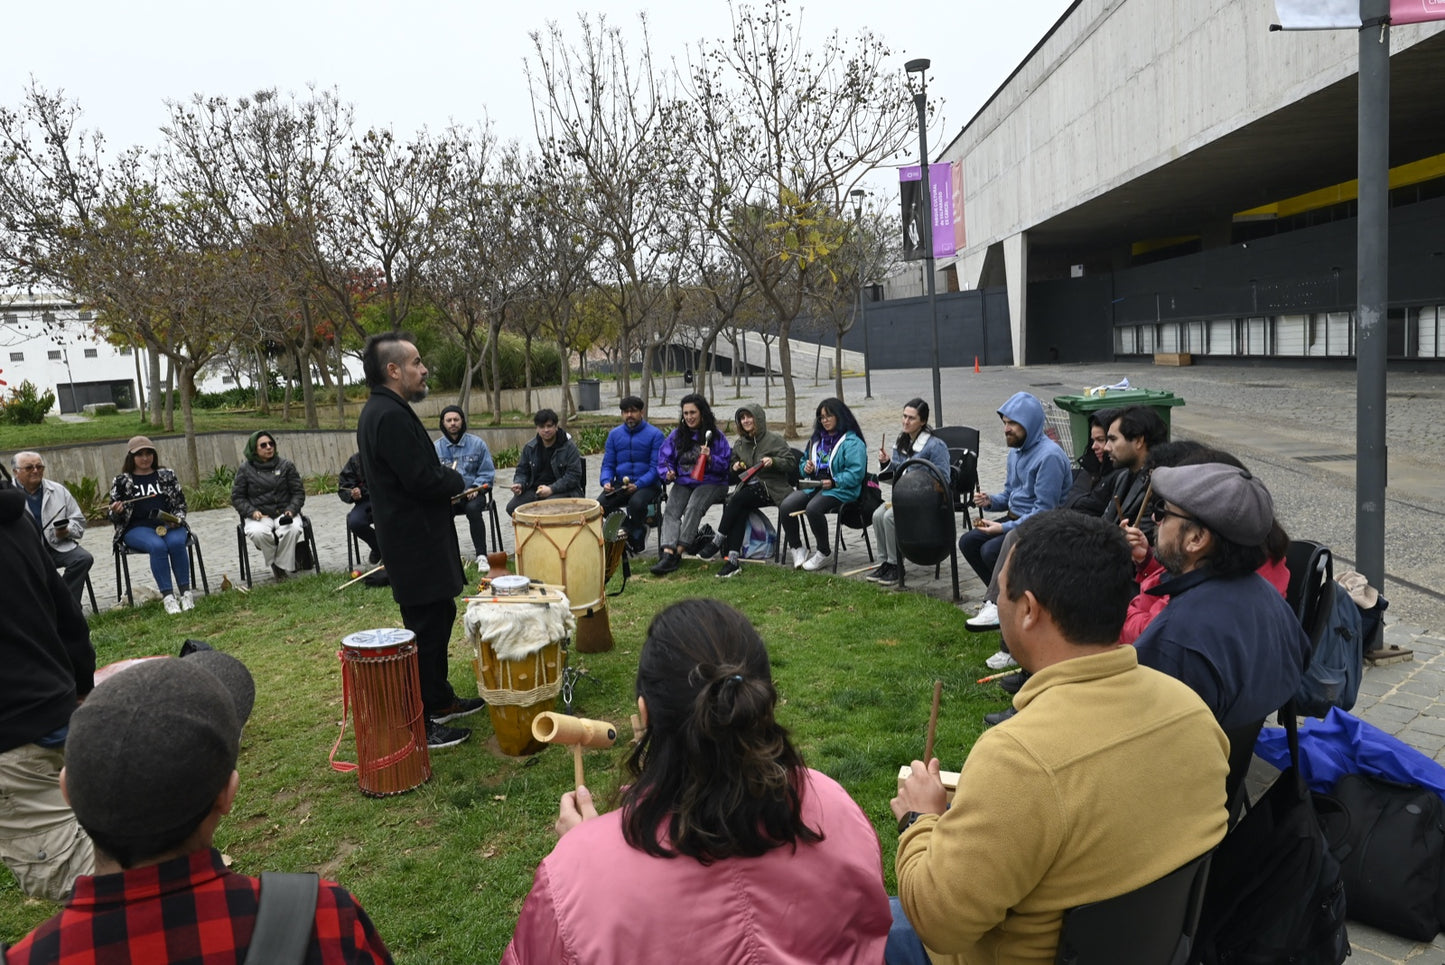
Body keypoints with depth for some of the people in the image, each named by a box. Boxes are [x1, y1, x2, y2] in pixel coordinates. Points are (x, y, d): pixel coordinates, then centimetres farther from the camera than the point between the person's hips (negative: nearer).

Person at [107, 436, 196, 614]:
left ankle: (185, 593, -30)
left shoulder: (167, 475, 15)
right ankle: (167, 597, -34)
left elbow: (180, 503, 16)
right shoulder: (121, 481, 11)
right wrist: (117, 511, -12)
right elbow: (114, 518, 12)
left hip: (168, 524, 1)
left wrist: (177, 519, -4)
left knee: (176, 543, -33)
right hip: (137, 528, -1)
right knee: (158, 546, -34)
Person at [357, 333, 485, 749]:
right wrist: (456, 480, -8)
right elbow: (422, 480, -26)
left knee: (438, 619, 20)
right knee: (426, 630, -3)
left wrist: (445, 479, 5)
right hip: (416, 544, -11)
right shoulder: (390, 416, -22)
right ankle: (418, 726, 7)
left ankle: (441, 701, 34)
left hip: (415, 540, 11)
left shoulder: (383, 411, 13)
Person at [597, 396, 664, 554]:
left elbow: (656, 467, -8)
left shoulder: (654, 434, -1)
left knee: (636, 502, -36)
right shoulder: (614, 434, 13)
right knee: (600, 504, -25)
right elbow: (608, 464, 13)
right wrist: (606, 481, -10)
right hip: (621, 484, 4)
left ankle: (636, 534, -4)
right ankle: (628, 528, -3)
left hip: (647, 485, -4)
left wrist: (638, 485, -23)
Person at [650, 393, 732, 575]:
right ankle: (668, 553, -39)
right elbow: (664, 459, 12)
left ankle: (678, 553, -33)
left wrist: (710, 459, -20)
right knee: (671, 511, -24)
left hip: (711, 483, -3)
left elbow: (726, 466, -1)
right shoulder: (677, 435, 12)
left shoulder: (716, 436, 2)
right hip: (683, 483, 4)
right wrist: (668, 473, -9)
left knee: (694, 508, -31)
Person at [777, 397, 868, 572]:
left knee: (813, 508, -35)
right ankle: (797, 548, -1)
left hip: (840, 490, -7)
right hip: (814, 486, 7)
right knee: (785, 507, -18)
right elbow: (804, 460, 31)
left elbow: (855, 473, -14)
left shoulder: (852, 442, -5)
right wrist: (806, 467, 7)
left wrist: (833, 482, -23)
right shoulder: (817, 439, 21)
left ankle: (824, 552, -13)